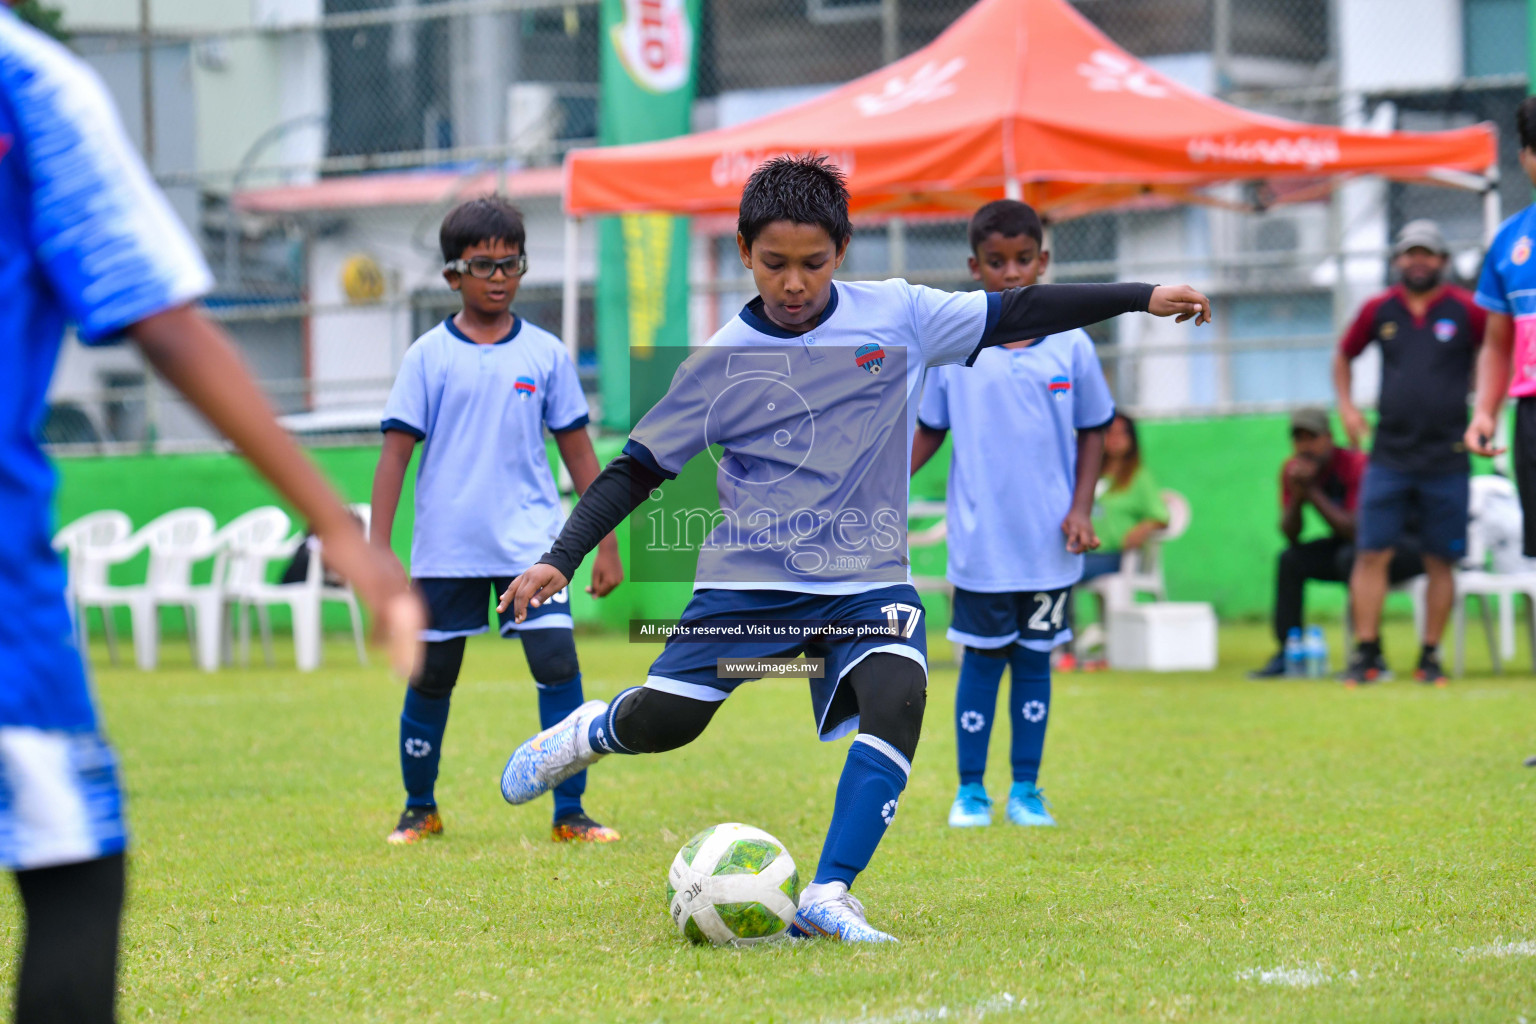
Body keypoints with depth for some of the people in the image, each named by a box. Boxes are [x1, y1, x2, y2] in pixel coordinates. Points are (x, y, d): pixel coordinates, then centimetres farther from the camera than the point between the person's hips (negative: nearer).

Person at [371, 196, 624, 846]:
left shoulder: (545, 354, 4)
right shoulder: (428, 356, 0)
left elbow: (578, 451, 10)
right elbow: (395, 452, -1)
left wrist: (605, 544, 8)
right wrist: (377, 550, -7)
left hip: (531, 544, 0)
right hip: (445, 548, 0)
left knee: (558, 664, -12)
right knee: (430, 678, 8)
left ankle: (569, 815, -4)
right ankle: (420, 810, 26)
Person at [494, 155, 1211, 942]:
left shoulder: (898, 317, -2)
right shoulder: (723, 362, -5)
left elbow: (1017, 313, 5)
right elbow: (639, 467, 0)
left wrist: (1143, 298, 4)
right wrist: (559, 560, -8)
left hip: (868, 579, 1)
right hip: (749, 577, -1)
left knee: (897, 700, -26)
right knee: (662, 723, -8)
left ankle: (828, 896, -23)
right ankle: (593, 731, 30)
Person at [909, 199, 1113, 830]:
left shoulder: (1070, 346, 0)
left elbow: (1092, 432, 7)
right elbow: (929, 430, 7)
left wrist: (1081, 510, -1)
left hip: (1049, 544, 1)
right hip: (982, 543, -1)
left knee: (1034, 659, 8)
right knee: (983, 659, 4)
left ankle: (1027, 790, 15)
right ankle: (970, 790, 13)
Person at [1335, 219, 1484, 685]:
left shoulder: (1465, 311, 0)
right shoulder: (1379, 310, 7)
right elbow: (1344, 355, 22)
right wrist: (1346, 405, 9)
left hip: (1446, 459, -1)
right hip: (1388, 456, 1)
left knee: (1441, 561, 2)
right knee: (1372, 555, -6)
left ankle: (1430, 656, 9)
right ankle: (1367, 653, -4)